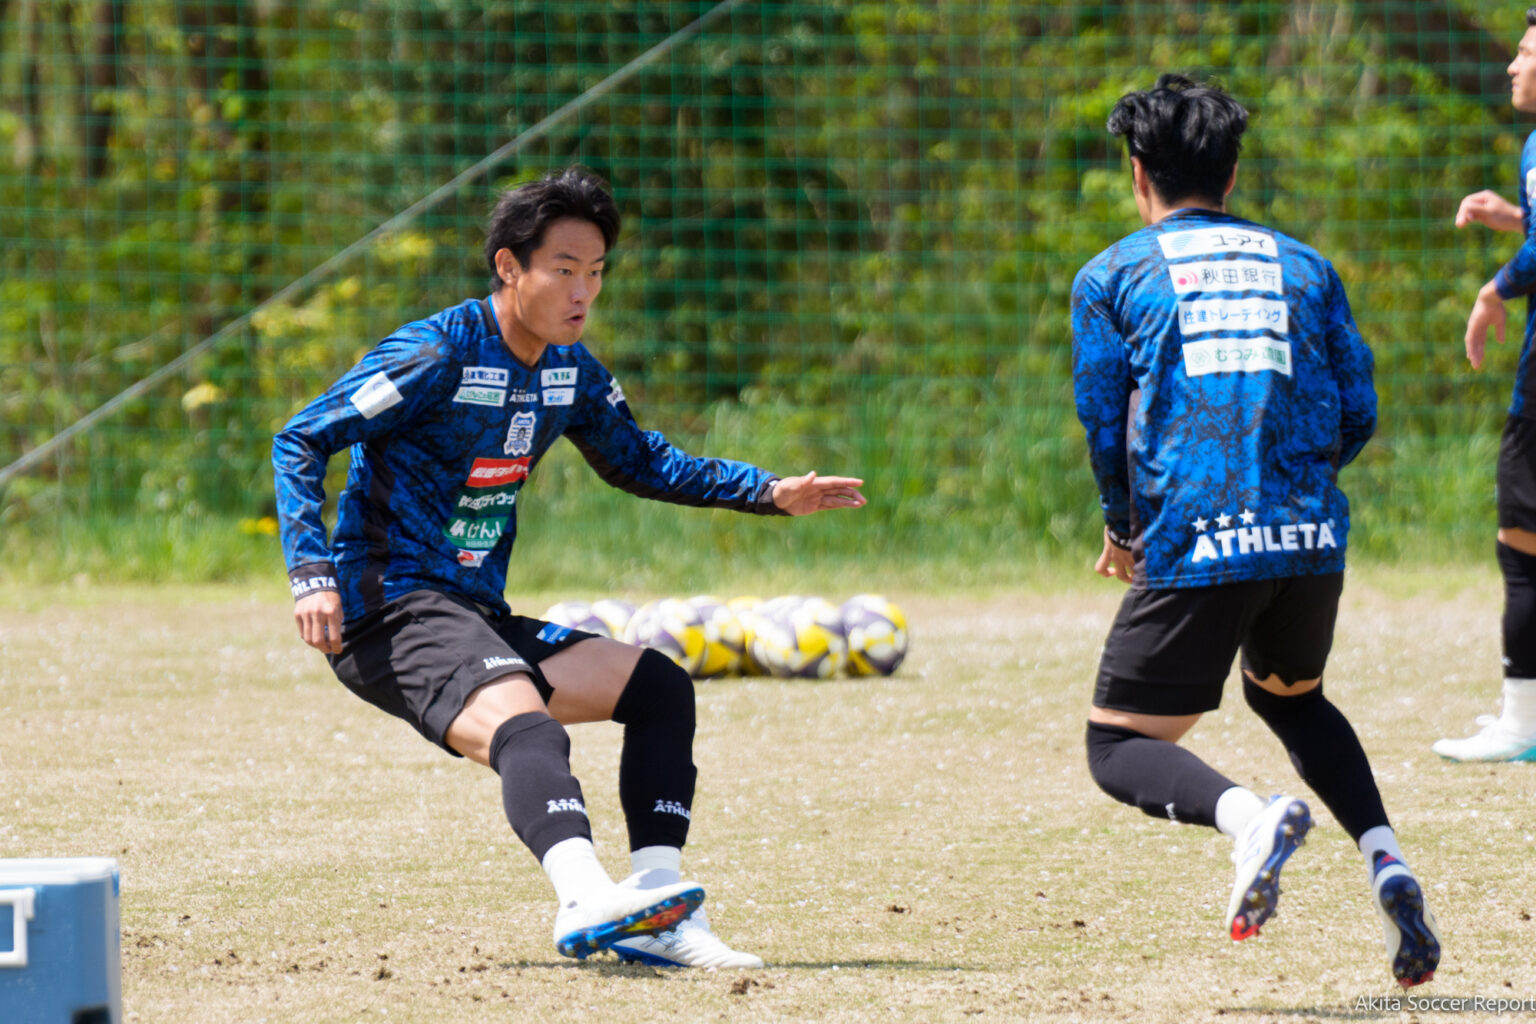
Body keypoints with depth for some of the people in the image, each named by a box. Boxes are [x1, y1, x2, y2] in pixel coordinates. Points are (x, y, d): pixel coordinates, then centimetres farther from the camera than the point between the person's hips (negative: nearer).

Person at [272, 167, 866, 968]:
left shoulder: (571, 371, 10)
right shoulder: (438, 356, -13)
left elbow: (642, 465, 27)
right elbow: (300, 442, -14)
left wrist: (768, 494, 14)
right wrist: (313, 575, -25)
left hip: (477, 619, 9)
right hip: (392, 610, -9)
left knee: (657, 688, 5)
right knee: (529, 731, -34)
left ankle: (655, 920, -4)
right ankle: (587, 901, -59)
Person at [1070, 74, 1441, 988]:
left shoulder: (1113, 276, 9)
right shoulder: (1302, 266, 17)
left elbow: (1104, 425, 4)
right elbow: (1359, 413, 12)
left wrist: (1123, 533, 21)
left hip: (1195, 547, -4)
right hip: (1311, 538, 4)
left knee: (1120, 747, 5)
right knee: (1289, 694, 30)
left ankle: (1248, 817, -28)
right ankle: (1387, 861, 6)